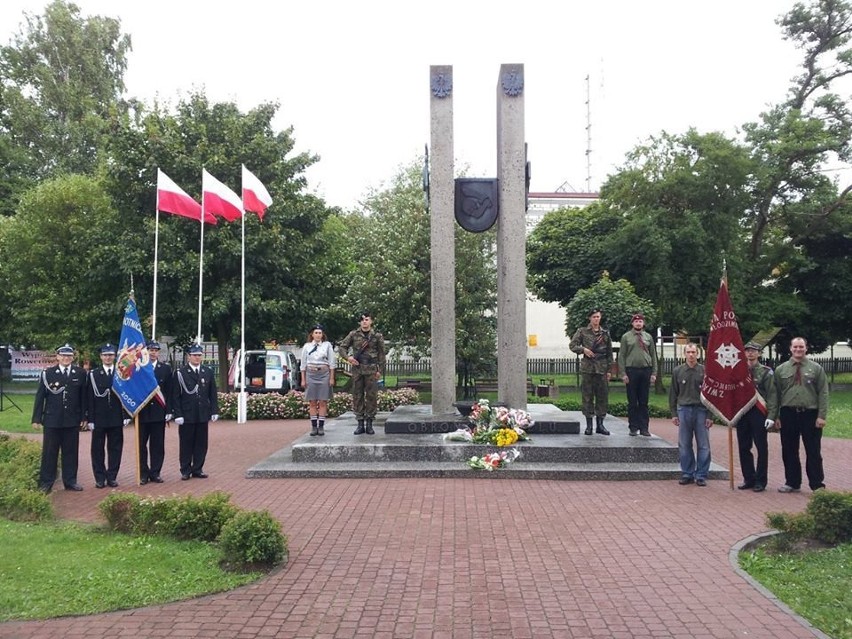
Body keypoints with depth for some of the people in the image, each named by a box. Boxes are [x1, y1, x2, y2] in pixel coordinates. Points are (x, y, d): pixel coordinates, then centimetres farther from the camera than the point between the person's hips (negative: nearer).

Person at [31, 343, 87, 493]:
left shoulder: (80, 373, 3)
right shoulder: (47, 373, 0)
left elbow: (83, 397, 4)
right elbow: (40, 397, 0)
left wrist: (84, 417, 1)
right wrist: (36, 418, -3)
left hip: (73, 420, 1)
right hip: (52, 420, -1)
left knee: (71, 452, 8)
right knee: (49, 452, 6)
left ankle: (70, 481, 17)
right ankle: (46, 483, 14)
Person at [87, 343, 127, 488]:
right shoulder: (93, 374, 2)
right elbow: (90, 399, -1)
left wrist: (126, 416, -2)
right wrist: (90, 419, -6)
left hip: (116, 419, 1)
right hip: (99, 419, 0)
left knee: (115, 448, 5)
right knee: (98, 449, 5)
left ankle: (112, 477, 14)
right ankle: (100, 478, 13)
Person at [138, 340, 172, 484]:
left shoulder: (166, 369, 6)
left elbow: (169, 392, 5)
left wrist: (168, 411, -1)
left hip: (159, 413, 1)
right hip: (141, 412, -1)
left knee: (158, 445, 6)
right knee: (141, 445, 5)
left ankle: (155, 473, 14)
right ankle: (143, 474, 14)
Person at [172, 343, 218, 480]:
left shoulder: (208, 372, 9)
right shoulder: (180, 373, -2)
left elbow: (212, 394, 10)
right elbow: (175, 396, -4)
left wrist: (214, 411, 4)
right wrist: (178, 414, -9)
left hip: (203, 415, 3)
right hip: (187, 415, -3)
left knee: (201, 443, 7)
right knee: (186, 444, 4)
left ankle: (198, 469, 18)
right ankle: (185, 470, 14)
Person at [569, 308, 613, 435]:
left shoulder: (605, 333, 11)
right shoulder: (582, 332, 5)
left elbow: (609, 353, 13)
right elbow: (572, 345, 3)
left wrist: (609, 370, 8)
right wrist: (583, 349, -14)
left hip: (602, 369, 2)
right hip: (587, 368, -2)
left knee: (603, 396, 3)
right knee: (587, 397, 0)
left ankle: (600, 424, 11)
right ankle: (589, 424, 7)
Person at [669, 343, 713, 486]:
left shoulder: (705, 371, 0)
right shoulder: (677, 371, 5)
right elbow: (673, 394, 8)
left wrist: (710, 415, -3)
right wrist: (674, 413, 3)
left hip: (701, 410, -1)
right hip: (684, 410, 1)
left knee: (703, 445, 2)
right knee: (684, 445, 6)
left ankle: (701, 475, 11)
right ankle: (687, 474, 16)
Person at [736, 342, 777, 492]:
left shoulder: (766, 372, -1)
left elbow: (772, 395, -6)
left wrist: (771, 416, -14)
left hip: (758, 413, -4)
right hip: (742, 412, 4)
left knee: (761, 448, 2)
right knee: (744, 448, 7)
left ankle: (760, 481, 9)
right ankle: (749, 478, 17)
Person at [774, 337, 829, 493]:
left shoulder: (816, 368, 3)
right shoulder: (781, 370, 7)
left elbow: (823, 393, 0)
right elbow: (776, 394, 7)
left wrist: (822, 416, -8)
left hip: (810, 415, -2)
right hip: (788, 415, 2)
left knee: (813, 452, 3)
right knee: (789, 452, 9)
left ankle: (817, 485, 13)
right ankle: (792, 483, 21)